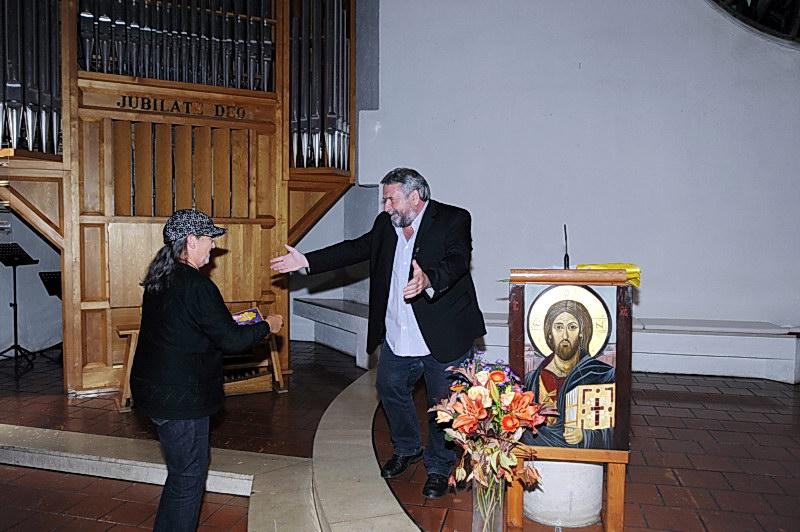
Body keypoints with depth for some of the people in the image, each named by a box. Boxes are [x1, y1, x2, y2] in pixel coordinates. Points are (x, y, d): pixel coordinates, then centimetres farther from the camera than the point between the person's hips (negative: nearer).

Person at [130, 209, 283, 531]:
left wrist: (225, 323, 15)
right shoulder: (196, 285, -22)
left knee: (183, 469, 23)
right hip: (180, 397, -10)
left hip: (154, 389, 10)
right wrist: (267, 326, -4)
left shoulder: (159, 279, 6)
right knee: (188, 477, 6)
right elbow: (231, 340, -19)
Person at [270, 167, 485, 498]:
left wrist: (428, 280, -49)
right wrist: (307, 261, 6)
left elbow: (457, 261, -28)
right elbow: (356, 249, 11)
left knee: (443, 403, 7)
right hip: (396, 337, 6)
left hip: (443, 337, -6)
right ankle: (407, 449, 45)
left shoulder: (453, 220, -12)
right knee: (390, 388, 19)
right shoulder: (386, 224, 7)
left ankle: (439, 469, 30)